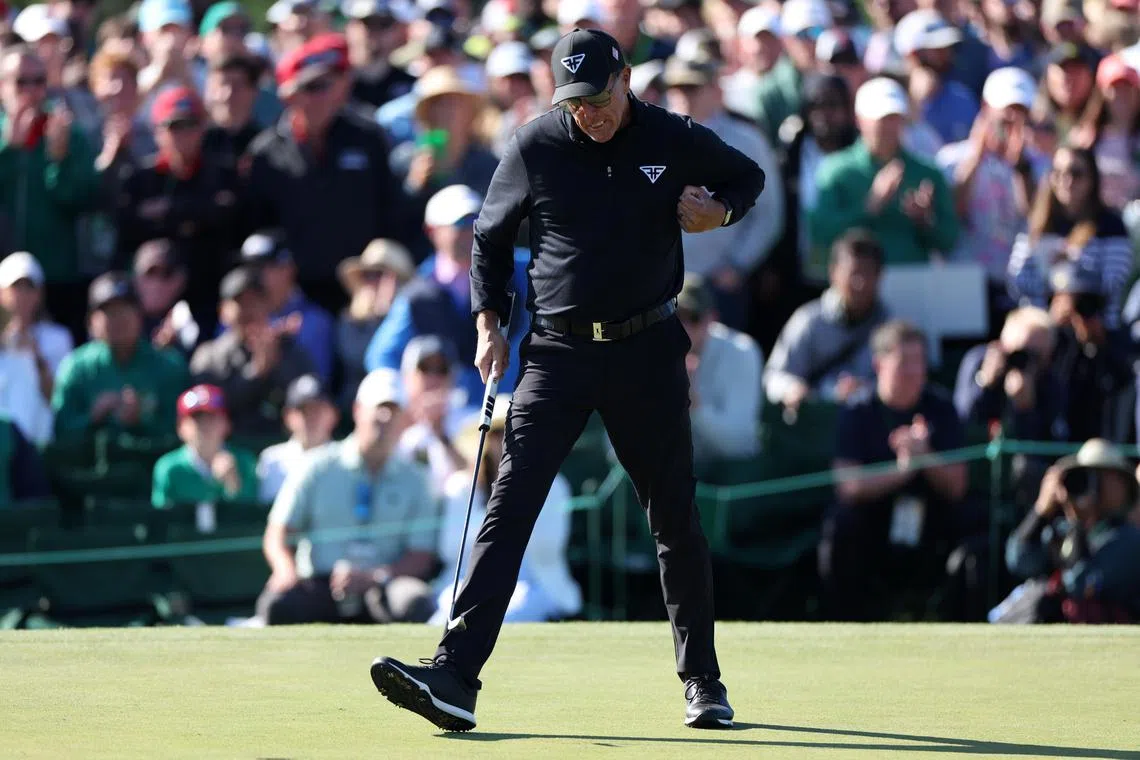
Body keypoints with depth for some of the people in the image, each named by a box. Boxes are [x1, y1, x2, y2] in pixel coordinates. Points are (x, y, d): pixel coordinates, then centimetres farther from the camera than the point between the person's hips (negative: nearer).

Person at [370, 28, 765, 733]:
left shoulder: (676, 141, -1)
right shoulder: (535, 147, -2)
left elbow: (749, 177, 17)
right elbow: (491, 235, 12)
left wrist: (718, 212, -5)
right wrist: (490, 322, 2)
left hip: (648, 350, 0)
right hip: (558, 350, 0)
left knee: (676, 519, 6)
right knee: (509, 505, -12)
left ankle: (703, 680, 21)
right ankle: (455, 677, -20)